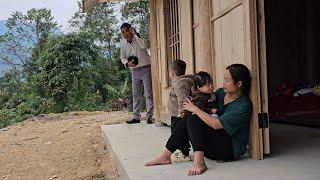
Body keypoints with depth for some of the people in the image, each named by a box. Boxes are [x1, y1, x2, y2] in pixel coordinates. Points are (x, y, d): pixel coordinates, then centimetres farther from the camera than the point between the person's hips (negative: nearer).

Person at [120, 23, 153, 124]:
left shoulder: (138, 37, -9)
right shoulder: (123, 43, 4)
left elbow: (143, 46, -30)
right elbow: (123, 57, 12)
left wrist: (135, 34, -25)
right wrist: (127, 63, -10)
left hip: (146, 69, -5)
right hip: (134, 71, 5)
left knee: (148, 94, -4)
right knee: (136, 94, 10)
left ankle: (149, 117, -1)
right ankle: (136, 117, 18)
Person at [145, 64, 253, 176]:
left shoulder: (244, 105, -19)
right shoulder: (221, 92, 6)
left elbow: (216, 124, -25)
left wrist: (195, 109, -17)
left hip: (231, 149, -8)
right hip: (215, 140, 8)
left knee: (194, 120, -23)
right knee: (184, 123, -10)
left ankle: (199, 161, -35)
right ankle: (165, 156, -7)